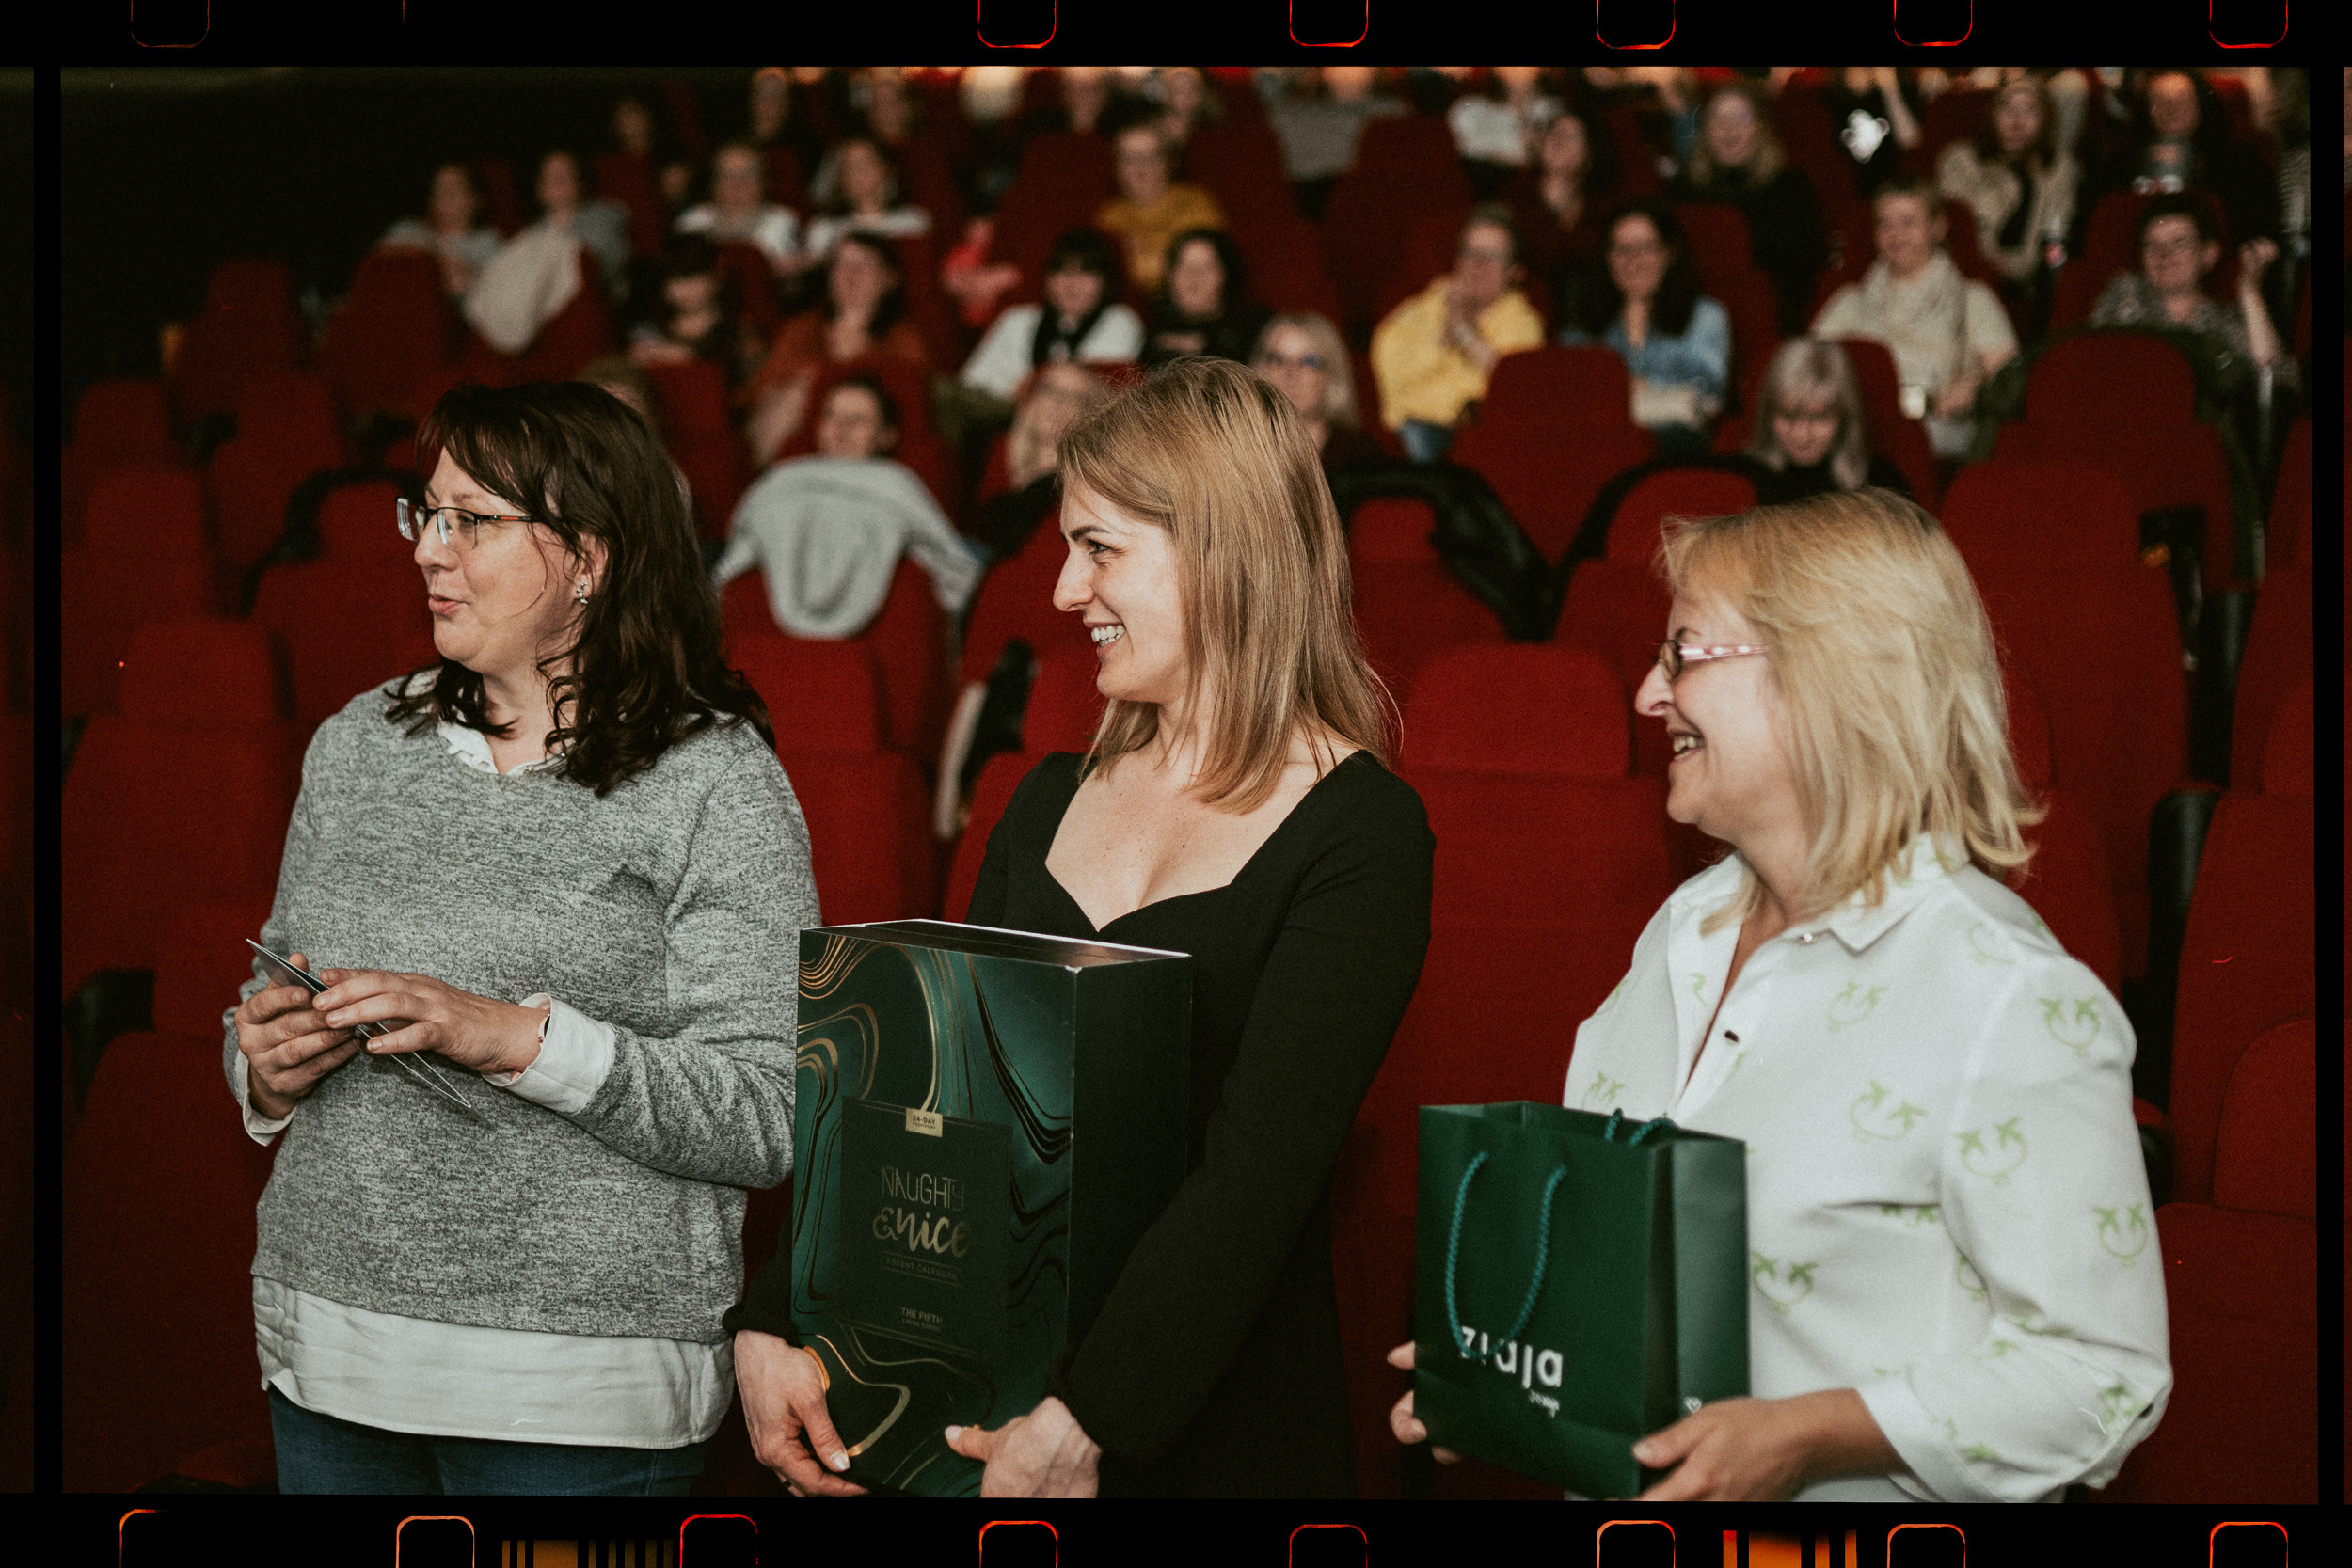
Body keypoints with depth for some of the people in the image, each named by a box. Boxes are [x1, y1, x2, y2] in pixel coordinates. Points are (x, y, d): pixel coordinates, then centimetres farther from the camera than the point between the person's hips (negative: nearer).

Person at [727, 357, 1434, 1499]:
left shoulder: (1362, 835, -10)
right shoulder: (1052, 802, 10)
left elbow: (1258, 1171, -18)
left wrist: (1081, 1424, -26)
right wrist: (774, 1324, -7)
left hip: (1213, 1436, -5)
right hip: (978, 1391, 5)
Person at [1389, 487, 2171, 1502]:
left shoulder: (2014, 999, -12)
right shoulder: (1685, 930, 14)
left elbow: (2100, 1372, -15)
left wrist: (1807, 1438, -21)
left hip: (1864, 1498, -4)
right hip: (1621, 1488, 5)